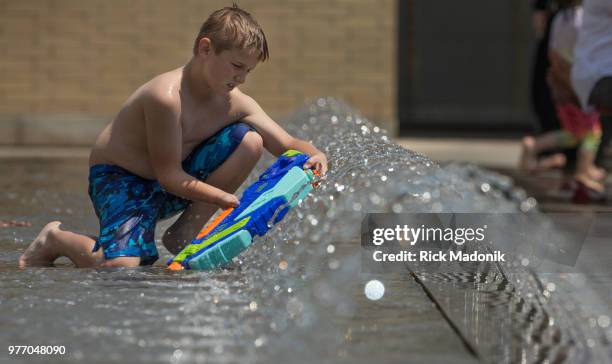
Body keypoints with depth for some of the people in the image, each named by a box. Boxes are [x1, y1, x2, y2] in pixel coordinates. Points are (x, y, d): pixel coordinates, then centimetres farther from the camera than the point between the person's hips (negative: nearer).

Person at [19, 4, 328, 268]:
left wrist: (314, 156, -26)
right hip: (120, 180, -8)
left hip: (173, 179, 8)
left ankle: (184, 234, -3)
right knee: (122, 266, -31)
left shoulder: (236, 104, -5)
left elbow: (288, 145, -2)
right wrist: (228, 200, -29)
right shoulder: (166, 96, -29)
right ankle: (56, 240, 3)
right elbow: (169, 177, -26)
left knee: (249, 140, -9)